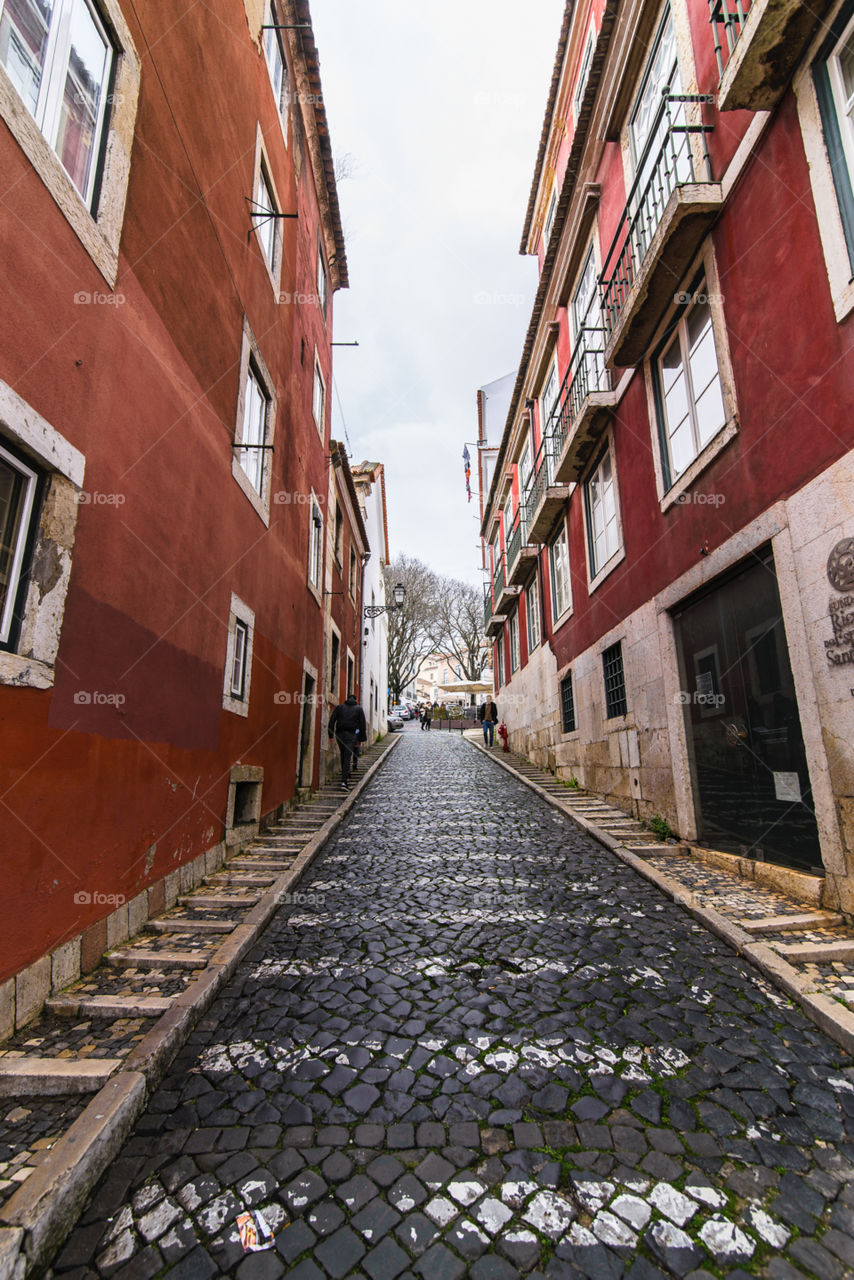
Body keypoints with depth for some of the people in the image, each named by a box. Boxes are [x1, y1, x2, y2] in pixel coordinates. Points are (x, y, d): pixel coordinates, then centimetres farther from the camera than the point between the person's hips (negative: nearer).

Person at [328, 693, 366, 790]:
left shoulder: (340, 707, 11)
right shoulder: (359, 709, 6)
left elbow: (332, 720, 4)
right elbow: (362, 724, 3)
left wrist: (331, 734, 5)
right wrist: (362, 738, 8)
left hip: (340, 734, 3)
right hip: (351, 735, -2)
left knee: (343, 756, 19)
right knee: (348, 757, -5)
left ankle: (345, 777, 27)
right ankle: (344, 781, -15)